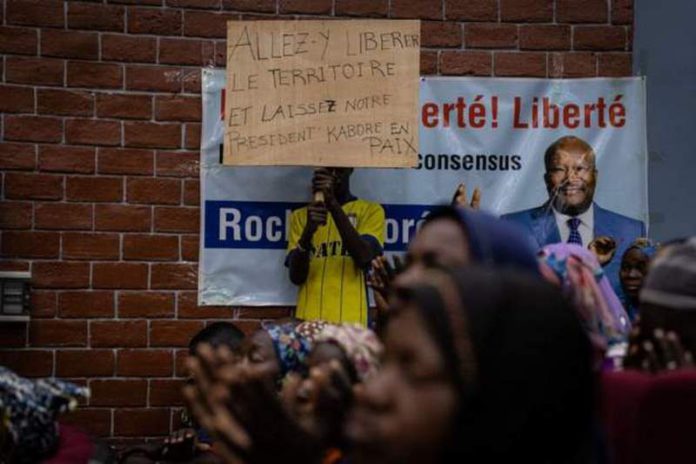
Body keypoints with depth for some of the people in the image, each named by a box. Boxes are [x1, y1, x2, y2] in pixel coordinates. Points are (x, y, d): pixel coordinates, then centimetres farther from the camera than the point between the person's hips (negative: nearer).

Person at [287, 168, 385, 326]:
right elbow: (296, 276, 1)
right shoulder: (301, 215, 12)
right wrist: (309, 230, -15)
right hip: (309, 320, 2)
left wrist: (333, 204, -17)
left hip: (351, 321, -2)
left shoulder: (371, 210, 7)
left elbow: (364, 258, -11)